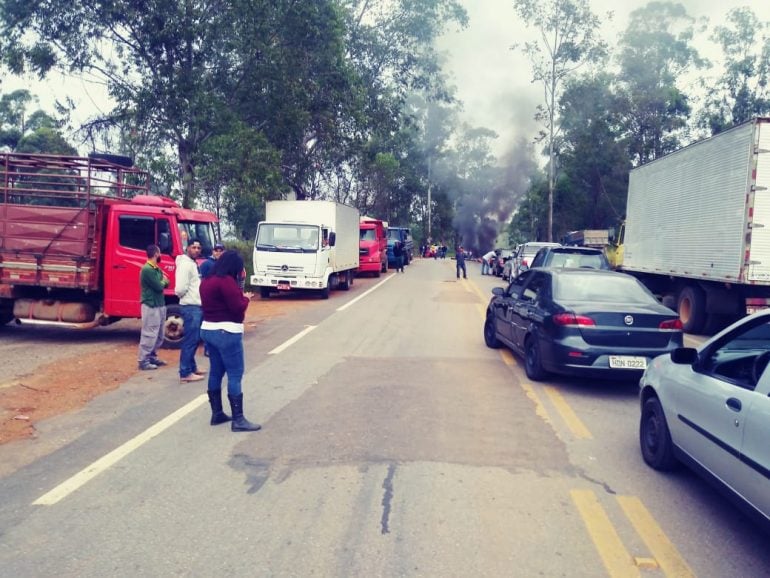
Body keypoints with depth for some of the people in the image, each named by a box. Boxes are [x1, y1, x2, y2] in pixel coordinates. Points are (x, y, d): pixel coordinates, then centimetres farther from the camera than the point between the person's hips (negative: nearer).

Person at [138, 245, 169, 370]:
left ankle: (152, 357, 26)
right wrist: (164, 280, 1)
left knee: (159, 335, 16)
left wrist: (164, 281, -7)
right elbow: (159, 286, -19)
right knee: (149, 335, -7)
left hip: (159, 305, 10)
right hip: (151, 306, -10)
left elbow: (165, 284, 15)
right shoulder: (147, 269, -17)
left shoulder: (157, 269, 14)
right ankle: (143, 361, -2)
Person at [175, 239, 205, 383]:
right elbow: (180, 289, -23)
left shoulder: (194, 264, 16)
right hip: (191, 307, -10)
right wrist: (189, 295, -5)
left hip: (197, 306, 10)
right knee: (190, 340, -8)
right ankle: (185, 373, -4)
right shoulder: (185, 264, -15)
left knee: (194, 339, 17)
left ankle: (191, 367, 27)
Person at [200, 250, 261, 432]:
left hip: (208, 330, 10)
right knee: (235, 375, -7)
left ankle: (217, 414, 21)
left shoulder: (207, 281, 12)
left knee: (216, 372, 14)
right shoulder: (227, 281, -17)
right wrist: (245, 298, 0)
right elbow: (237, 307, -19)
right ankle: (238, 420, -7)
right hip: (226, 332, -10)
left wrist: (239, 296, 11)